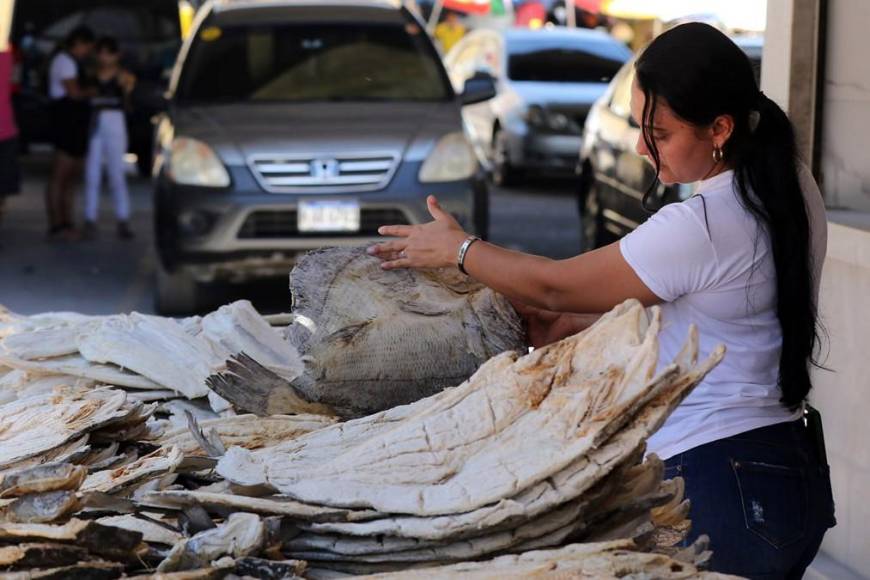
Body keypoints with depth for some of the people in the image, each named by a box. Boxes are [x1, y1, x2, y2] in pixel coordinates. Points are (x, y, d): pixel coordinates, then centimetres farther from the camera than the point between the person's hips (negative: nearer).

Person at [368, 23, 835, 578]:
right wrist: (576, 323, 14)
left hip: (725, 489, -9)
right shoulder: (791, 189, 6)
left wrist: (457, 248, 7)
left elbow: (554, 286, -8)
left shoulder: (703, 226, -21)